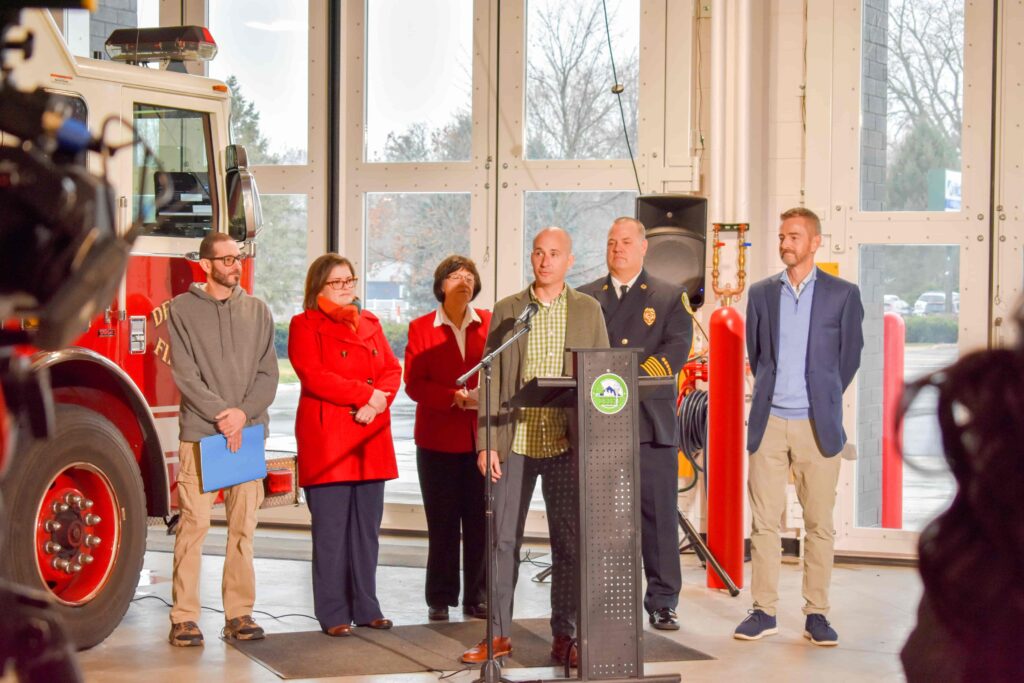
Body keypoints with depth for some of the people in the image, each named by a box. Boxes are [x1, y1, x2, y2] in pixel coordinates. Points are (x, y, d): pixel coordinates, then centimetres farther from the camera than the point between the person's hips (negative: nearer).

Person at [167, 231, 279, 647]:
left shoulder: (257, 311, 14)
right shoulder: (183, 309, 4)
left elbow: (268, 373, 7)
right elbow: (185, 373, -4)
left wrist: (244, 412, -8)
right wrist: (221, 414, -13)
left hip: (248, 430, 3)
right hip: (199, 431, -3)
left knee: (243, 526, 3)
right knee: (193, 524, -6)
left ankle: (239, 612, 8)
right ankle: (184, 616, -2)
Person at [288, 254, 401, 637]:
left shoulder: (370, 324, 19)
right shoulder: (304, 326, 1)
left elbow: (392, 370, 10)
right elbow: (314, 376, -12)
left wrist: (378, 402, -10)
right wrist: (365, 394, -15)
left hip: (371, 441, 5)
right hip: (327, 441, -5)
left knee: (367, 528, 7)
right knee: (331, 530, -3)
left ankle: (366, 607, 15)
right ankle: (333, 614, 2)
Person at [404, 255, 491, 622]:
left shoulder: (490, 324, 8)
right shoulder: (421, 328, 4)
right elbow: (414, 384, -3)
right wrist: (456, 397, -17)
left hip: (483, 435, 1)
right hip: (438, 437, -1)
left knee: (480, 520, 1)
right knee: (442, 522, 3)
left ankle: (477, 598, 10)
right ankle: (440, 600, 11)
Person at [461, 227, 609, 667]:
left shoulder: (588, 310, 6)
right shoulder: (506, 311, 6)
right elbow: (491, 380, 4)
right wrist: (486, 444, -3)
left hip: (567, 444, 0)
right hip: (514, 442, 0)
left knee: (568, 543, 4)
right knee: (503, 539, 3)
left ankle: (563, 636, 12)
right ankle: (499, 634, 13)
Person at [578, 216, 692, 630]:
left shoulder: (670, 298, 9)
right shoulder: (584, 298, 15)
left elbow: (676, 349, -4)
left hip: (651, 421, -1)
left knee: (659, 515, 0)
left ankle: (662, 603, 8)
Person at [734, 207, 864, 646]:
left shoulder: (842, 294, 2)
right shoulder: (761, 293, 10)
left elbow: (850, 357, 8)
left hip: (817, 425, -2)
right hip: (768, 423, 2)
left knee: (819, 524, 2)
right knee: (763, 521, 1)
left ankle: (816, 614, 8)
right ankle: (763, 611, 8)